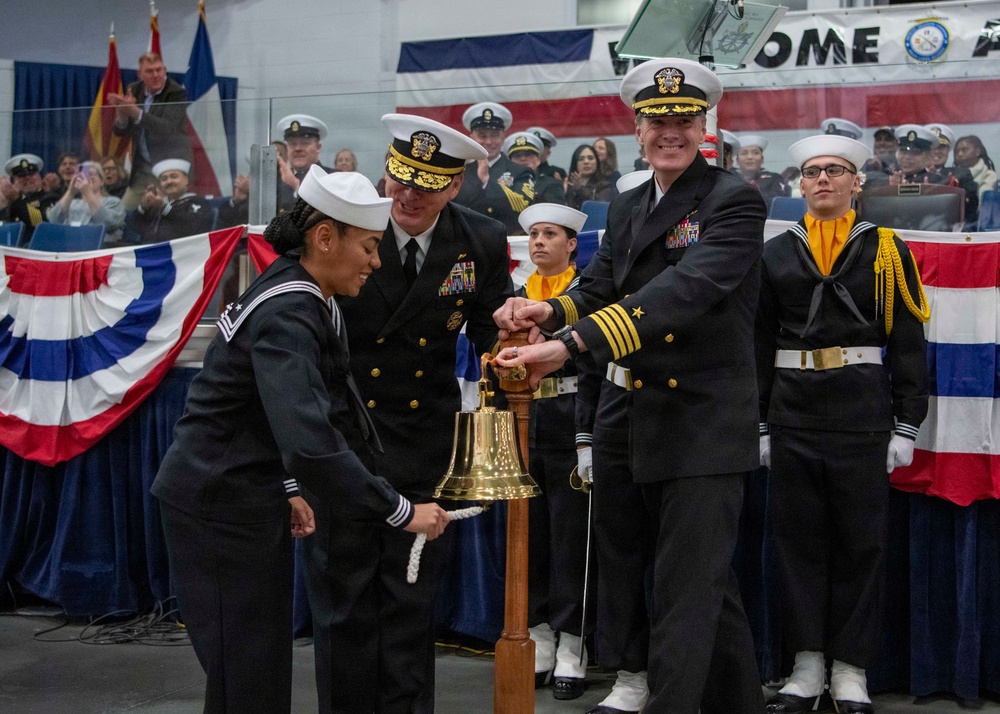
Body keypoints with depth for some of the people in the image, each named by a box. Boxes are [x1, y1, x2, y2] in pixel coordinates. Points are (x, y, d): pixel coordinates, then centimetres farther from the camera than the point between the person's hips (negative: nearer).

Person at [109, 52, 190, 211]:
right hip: (143, 168, 6)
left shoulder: (177, 94, -11)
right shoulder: (134, 90, 6)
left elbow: (168, 129, -26)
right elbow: (120, 131, 7)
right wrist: (122, 114, -16)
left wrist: (135, 111, -32)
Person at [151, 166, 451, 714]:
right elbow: (311, 442, -35)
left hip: (248, 493, 10)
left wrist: (284, 488, 16)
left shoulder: (305, 300, 6)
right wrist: (401, 513, -30)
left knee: (265, 660, 16)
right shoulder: (286, 316, -24)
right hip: (220, 503, -10)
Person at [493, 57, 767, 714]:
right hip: (651, 425, 8)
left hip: (709, 424, -8)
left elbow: (687, 288, -27)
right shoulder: (626, 209, 13)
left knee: (685, 591, -7)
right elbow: (598, 288, 7)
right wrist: (549, 312, -18)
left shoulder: (735, 201, -12)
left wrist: (572, 343, -36)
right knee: (707, 579, 19)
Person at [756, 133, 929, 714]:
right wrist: (758, 423, 6)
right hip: (793, 412, 2)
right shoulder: (777, 254, 8)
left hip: (862, 414, -2)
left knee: (861, 542, 2)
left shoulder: (886, 250, 3)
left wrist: (906, 425, -4)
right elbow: (760, 345, 10)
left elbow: (909, 345, 1)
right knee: (798, 538, 5)